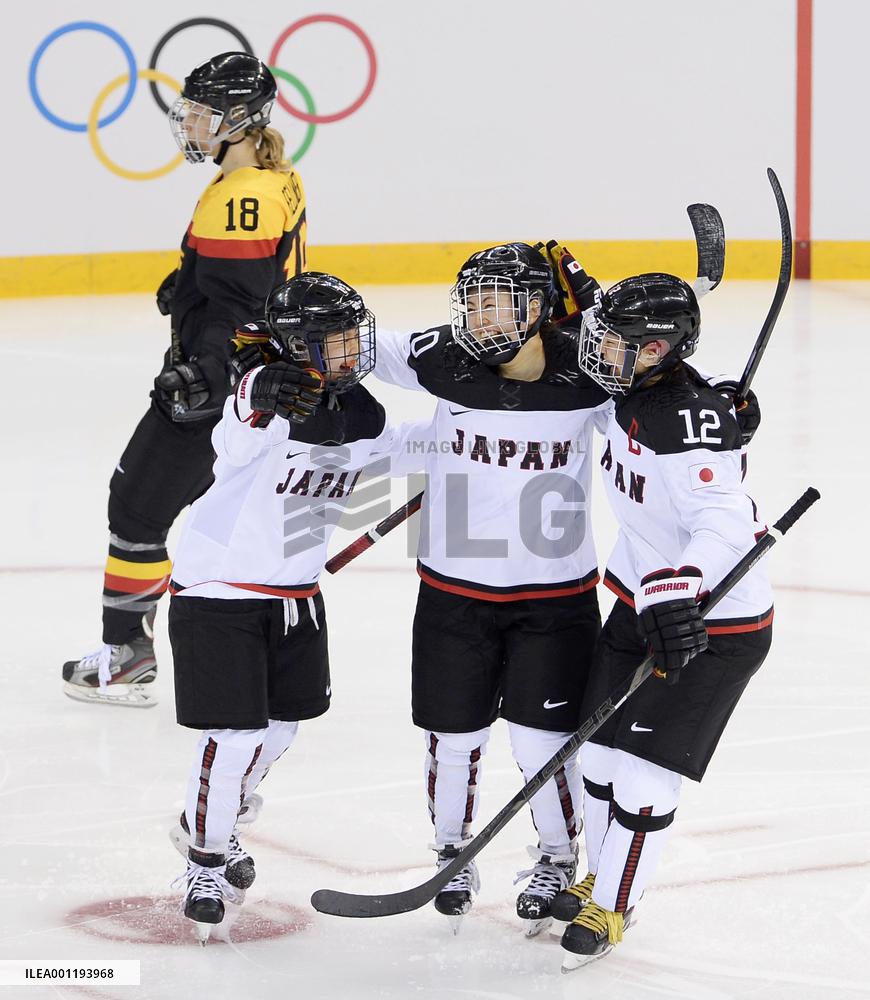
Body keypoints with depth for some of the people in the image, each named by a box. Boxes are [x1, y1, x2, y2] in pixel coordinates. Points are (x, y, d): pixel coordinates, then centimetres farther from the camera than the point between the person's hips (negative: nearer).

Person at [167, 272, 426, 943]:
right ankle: (205, 857, 15)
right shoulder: (271, 392, -25)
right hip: (218, 589, -8)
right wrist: (261, 404, -68)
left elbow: (404, 446, 21)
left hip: (295, 593, 8)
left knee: (281, 726, 17)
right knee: (234, 735, -7)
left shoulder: (357, 412, -1)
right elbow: (238, 440, -48)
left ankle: (212, 824, 40)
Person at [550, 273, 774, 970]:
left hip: (712, 624, -9)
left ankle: (613, 907, 16)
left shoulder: (696, 420, -30)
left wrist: (679, 590, -52)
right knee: (602, 749, 15)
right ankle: (598, 879, 36)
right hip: (644, 598, 9)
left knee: (646, 773, -4)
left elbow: (724, 524, -39)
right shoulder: (634, 395, -2)